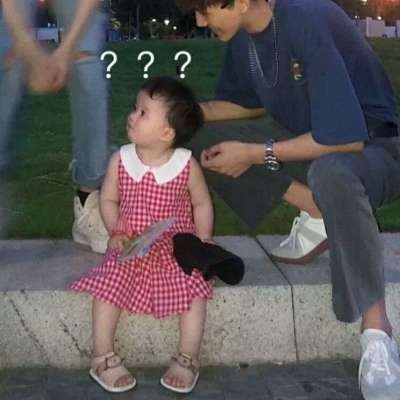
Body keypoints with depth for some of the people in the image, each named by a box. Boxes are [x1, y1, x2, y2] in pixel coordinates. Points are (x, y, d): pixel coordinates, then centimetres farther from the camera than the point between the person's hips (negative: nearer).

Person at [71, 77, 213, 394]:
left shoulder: (186, 165, -9)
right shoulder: (121, 160, -4)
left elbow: (202, 204, 2)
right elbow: (109, 199, 6)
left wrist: (203, 241, -9)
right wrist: (116, 232, -9)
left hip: (176, 247, -1)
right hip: (130, 246, 2)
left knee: (194, 289, -21)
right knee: (108, 285, -19)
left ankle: (188, 359, -4)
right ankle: (103, 358, -3)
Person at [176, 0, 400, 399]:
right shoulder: (242, 34, -4)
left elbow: (346, 137, -31)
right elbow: (250, 102, 14)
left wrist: (254, 154, -24)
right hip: (309, 143, 8)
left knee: (330, 172, -43)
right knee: (203, 141, -8)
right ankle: (318, 213, -5)